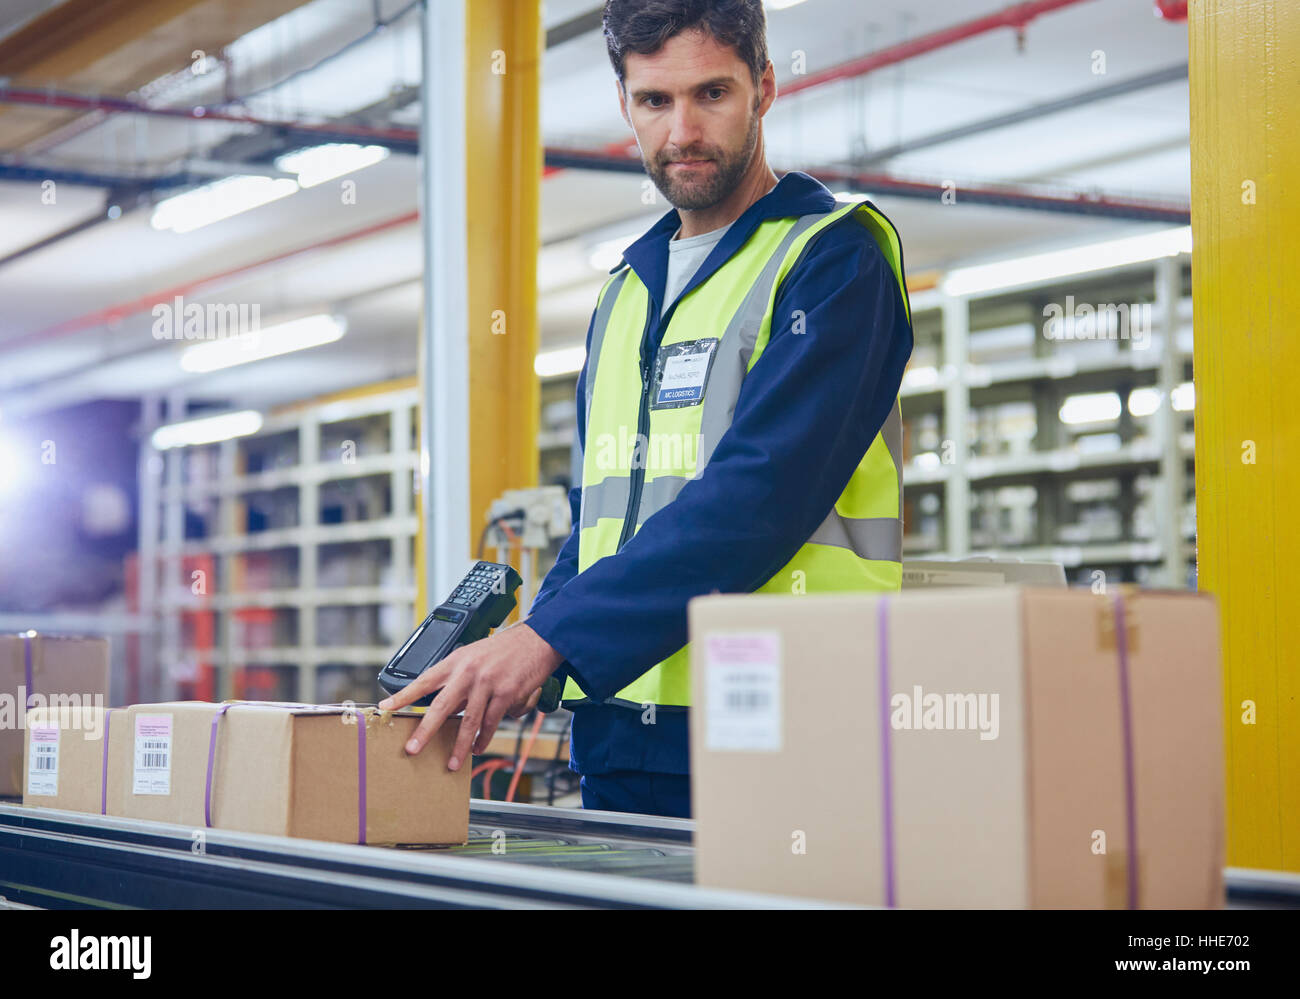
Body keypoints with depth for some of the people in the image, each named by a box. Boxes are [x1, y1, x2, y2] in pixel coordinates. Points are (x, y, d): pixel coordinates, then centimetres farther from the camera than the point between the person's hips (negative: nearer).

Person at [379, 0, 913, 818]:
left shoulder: (833, 260, -5)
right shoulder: (626, 290, 19)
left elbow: (757, 497, -18)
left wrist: (551, 635, -24)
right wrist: (518, 670, 4)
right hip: (619, 732, 7)